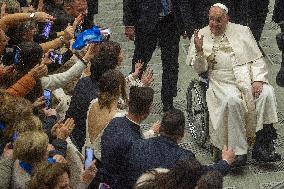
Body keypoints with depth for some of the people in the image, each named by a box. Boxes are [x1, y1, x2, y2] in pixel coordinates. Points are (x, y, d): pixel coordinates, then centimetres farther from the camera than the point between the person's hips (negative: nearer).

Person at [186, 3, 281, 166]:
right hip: (223, 82, -2)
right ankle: (238, 151, -30)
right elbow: (200, 69, 3)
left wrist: (258, 79, -7)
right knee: (232, 101, -35)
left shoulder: (242, 31, 12)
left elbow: (257, 59, 10)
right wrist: (199, 51, -16)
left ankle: (262, 145, -27)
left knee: (267, 93, -28)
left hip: (249, 79, 2)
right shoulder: (202, 36, 8)